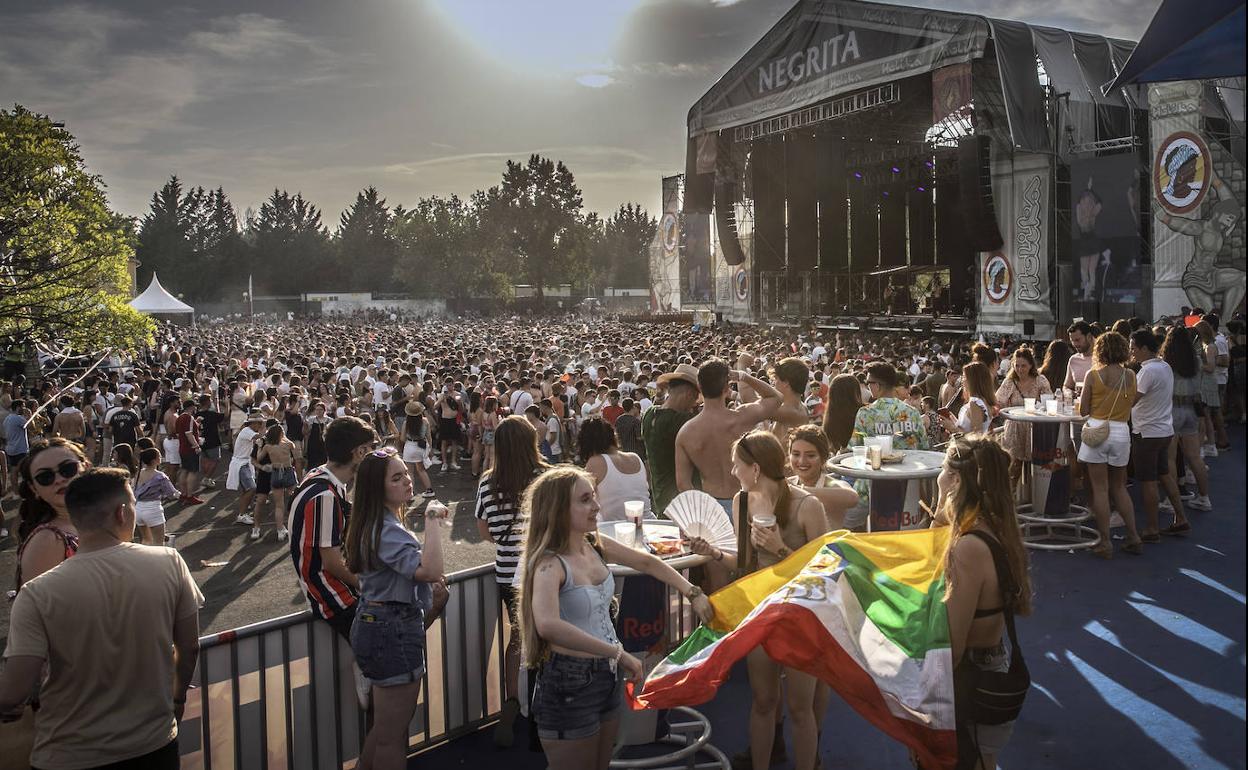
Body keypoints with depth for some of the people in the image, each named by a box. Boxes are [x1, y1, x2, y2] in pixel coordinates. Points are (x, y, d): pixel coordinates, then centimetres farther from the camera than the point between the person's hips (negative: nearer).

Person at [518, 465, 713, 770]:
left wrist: (694, 594, 10)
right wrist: (618, 652, -37)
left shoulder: (595, 545, 0)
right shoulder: (550, 564, -23)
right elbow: (548, 626, -42)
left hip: (607, 675, 8)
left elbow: (647, 563, 16)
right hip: (568, 684, -8)